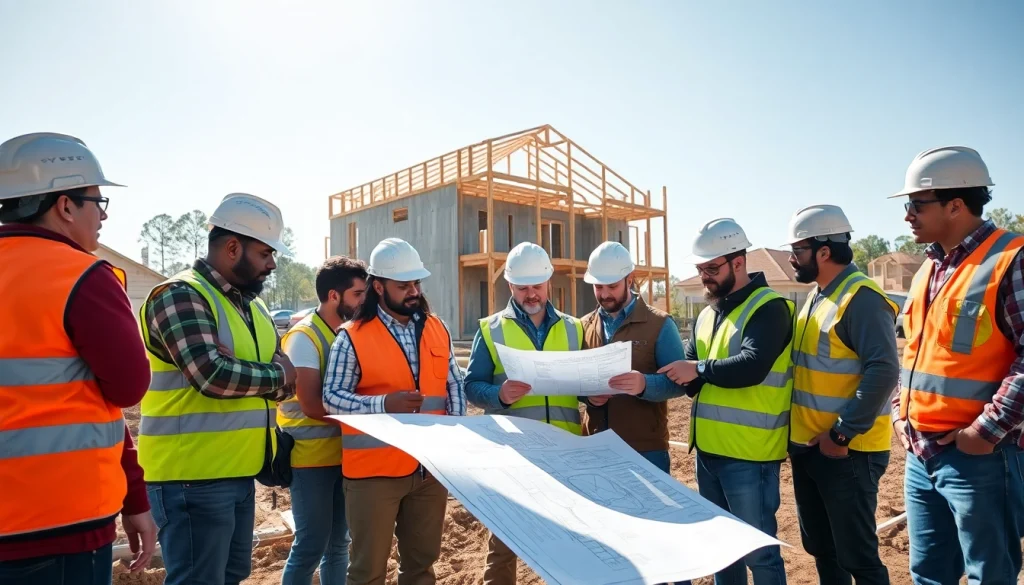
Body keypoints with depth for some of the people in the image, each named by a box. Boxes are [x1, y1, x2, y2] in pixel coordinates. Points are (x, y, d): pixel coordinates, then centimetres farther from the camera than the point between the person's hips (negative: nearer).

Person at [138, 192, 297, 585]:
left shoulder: (252, 304, 13)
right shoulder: (179, 295, -14)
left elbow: (283, 381, 9)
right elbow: (214, 375, -26)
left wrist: (262, 375, -13)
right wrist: (274, 375, -9)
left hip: (239, 472, 9)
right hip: (192, 476, -8)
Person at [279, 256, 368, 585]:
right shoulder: (303, 337, -15)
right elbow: (313, 405, -21)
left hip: (343, 454, 6)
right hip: (311, 458, -6)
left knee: (338, 543, 15)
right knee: (311, 547, 1)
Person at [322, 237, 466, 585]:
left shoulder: (437, 329, 6)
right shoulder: (353, 337, -9)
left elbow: (454, 385, 11)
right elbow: (331, 398, -11)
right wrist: (384, 404, -26)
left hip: (431, 466, 5)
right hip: (374, 470, -4)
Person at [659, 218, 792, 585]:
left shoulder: (768, 308, -11)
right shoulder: (707, 315, 14)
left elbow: (752, 366, -26)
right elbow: (691, 376, 13)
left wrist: (700, 369, -18)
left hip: (749, 455, -8)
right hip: (708, 451, 8)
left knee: (757, 550, 6)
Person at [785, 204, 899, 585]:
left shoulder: (861, 298, -16)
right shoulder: (816, 296, 12)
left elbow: (883, 371, -24)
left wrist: (842, 433, -22)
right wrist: (800, 432, 14)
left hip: (846, 451, -9)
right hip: (806, 446, 9)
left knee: (856, 554, 4)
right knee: (820, 547, 20)